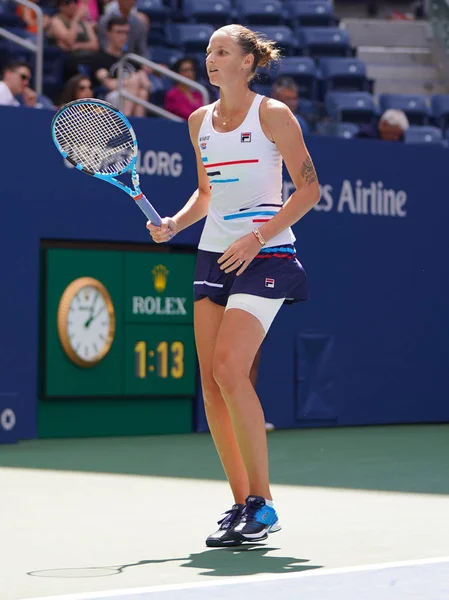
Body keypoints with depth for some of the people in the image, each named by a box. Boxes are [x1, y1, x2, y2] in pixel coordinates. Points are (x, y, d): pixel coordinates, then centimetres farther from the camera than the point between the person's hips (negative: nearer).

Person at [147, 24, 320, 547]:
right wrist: (173, 224, 5)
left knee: (229, 369, -19)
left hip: (264, 256, -6)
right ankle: (240, 502, 10)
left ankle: (262, 504, -10)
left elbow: (309, 188, -7)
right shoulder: (200, 121, 12)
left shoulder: (272, 114, -6)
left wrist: (259, 237, -15)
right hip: (213, 254, 7)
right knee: (211, 380, 0)